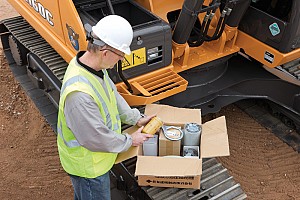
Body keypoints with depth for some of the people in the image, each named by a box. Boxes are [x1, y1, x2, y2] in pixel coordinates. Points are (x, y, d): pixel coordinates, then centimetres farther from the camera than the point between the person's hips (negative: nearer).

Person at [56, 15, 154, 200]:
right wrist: (130, 141, -17)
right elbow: (95, 139, -32)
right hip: (88, 166, -8)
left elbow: (113, 95, 6)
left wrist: (136, 119, 4)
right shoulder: (79, 93, -42)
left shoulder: (92, 65, -12)